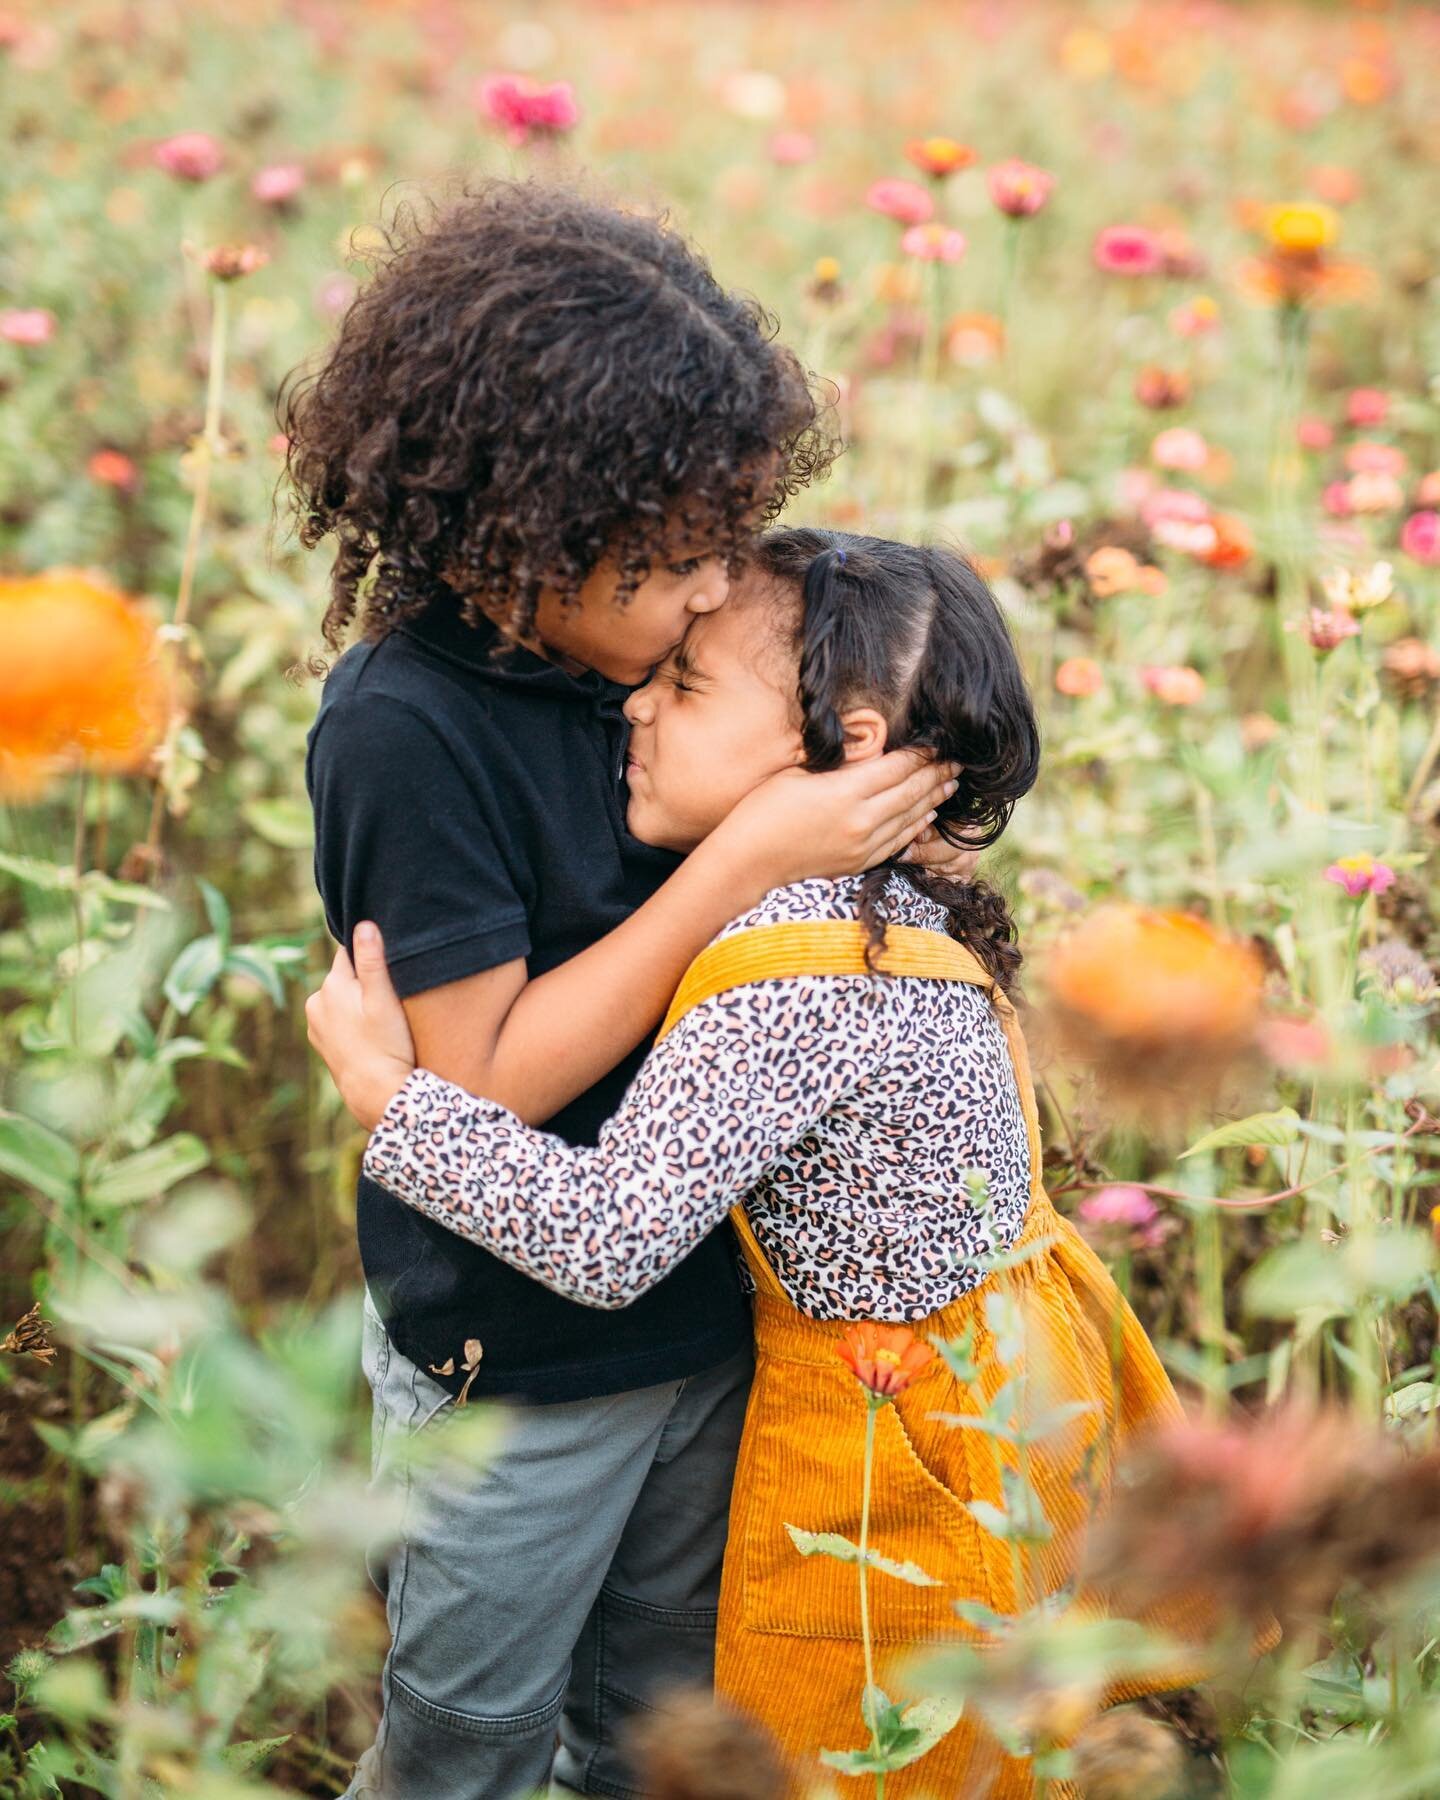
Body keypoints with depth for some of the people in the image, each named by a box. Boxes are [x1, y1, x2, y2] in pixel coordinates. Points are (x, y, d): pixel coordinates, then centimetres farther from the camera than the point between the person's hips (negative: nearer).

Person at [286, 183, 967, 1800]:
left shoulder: (623, 643, -5)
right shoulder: (401, 728, -25)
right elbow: (487, 1079, -25)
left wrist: (865, 819, -6)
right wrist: (749, 860, -26)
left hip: (701, 1298, 6)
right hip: (514, 1358, -6)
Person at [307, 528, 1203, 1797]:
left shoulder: (795, 978, -30)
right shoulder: (895, 908, -1)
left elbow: (608, 1238, -34)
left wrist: (385, 1092, -26)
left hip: (905, 1449, -9)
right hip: (1017, 1380, 9)